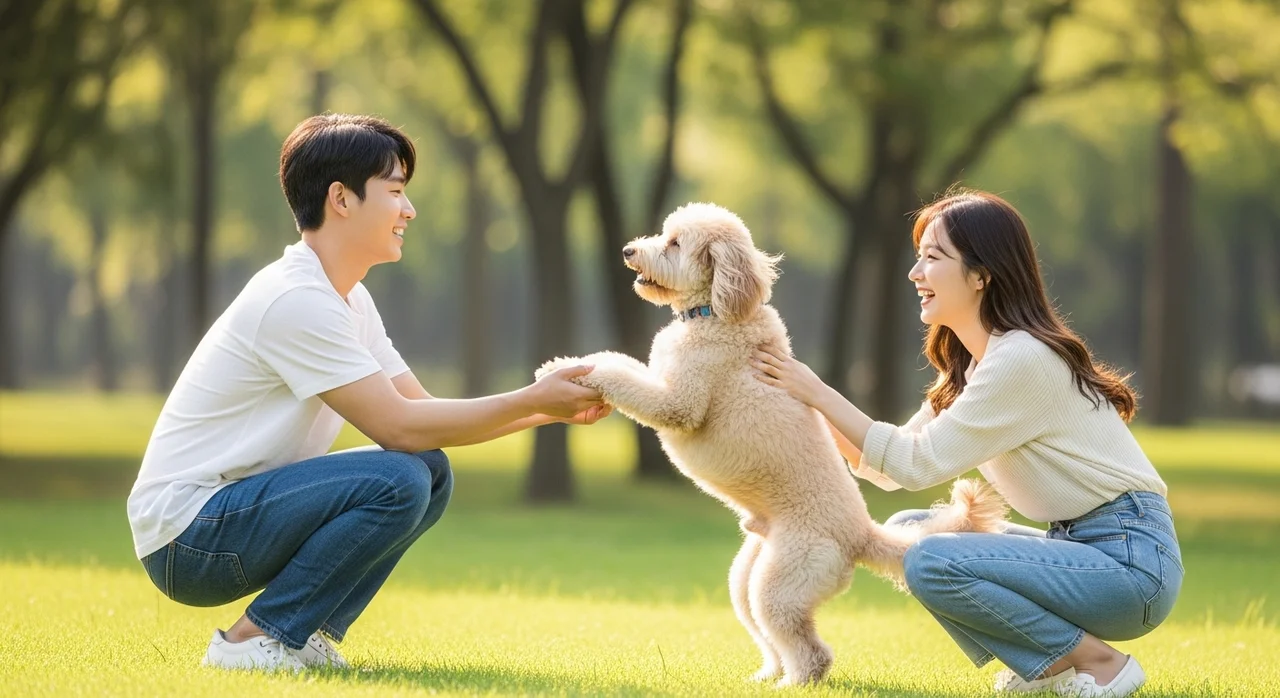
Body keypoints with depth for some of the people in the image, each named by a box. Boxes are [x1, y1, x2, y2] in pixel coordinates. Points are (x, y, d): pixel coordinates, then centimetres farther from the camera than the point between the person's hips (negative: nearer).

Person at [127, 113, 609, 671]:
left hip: (243, 508, 10)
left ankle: (307, 633, 2)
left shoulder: (347, 299, 12)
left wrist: (547, 410, -1)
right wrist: (532, 401, -15)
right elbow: (397, 426, -20)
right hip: (186, 536, -10)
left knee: (430, 473, 1)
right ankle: (254, 641, -14)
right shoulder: (296, 300, -19)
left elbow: (420, 411, 10)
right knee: (398, 481, -24)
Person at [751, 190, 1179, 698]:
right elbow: (891, 470, 10)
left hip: (1131, 559, -10)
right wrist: (808, 403, -1)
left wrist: (819, 394, -12)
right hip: (1076, 543, 10)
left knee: (931, 564, -22)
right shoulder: (967, 366, 12)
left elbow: (919, 464, -17)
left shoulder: (1022, 359, -18)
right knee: (907, 531, 8)